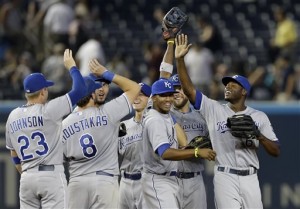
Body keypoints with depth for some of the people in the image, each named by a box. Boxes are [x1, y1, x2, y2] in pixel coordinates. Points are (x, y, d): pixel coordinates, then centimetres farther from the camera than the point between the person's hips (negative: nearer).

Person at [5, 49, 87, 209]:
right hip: (51, 175, -6)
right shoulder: (48, 110, -9)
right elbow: (79, 90, -10)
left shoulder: (13, 116, 10)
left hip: (27, 177, 6)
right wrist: (71, 67, 4)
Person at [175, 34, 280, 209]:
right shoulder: (214, 109, 6)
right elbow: (189, 89, -3)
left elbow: (276, 151, 3)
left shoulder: (259, 117, 7)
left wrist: (259, 136, -15)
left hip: (250, 179, 2)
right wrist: (180, 59, -11)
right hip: (225, 178, -2)